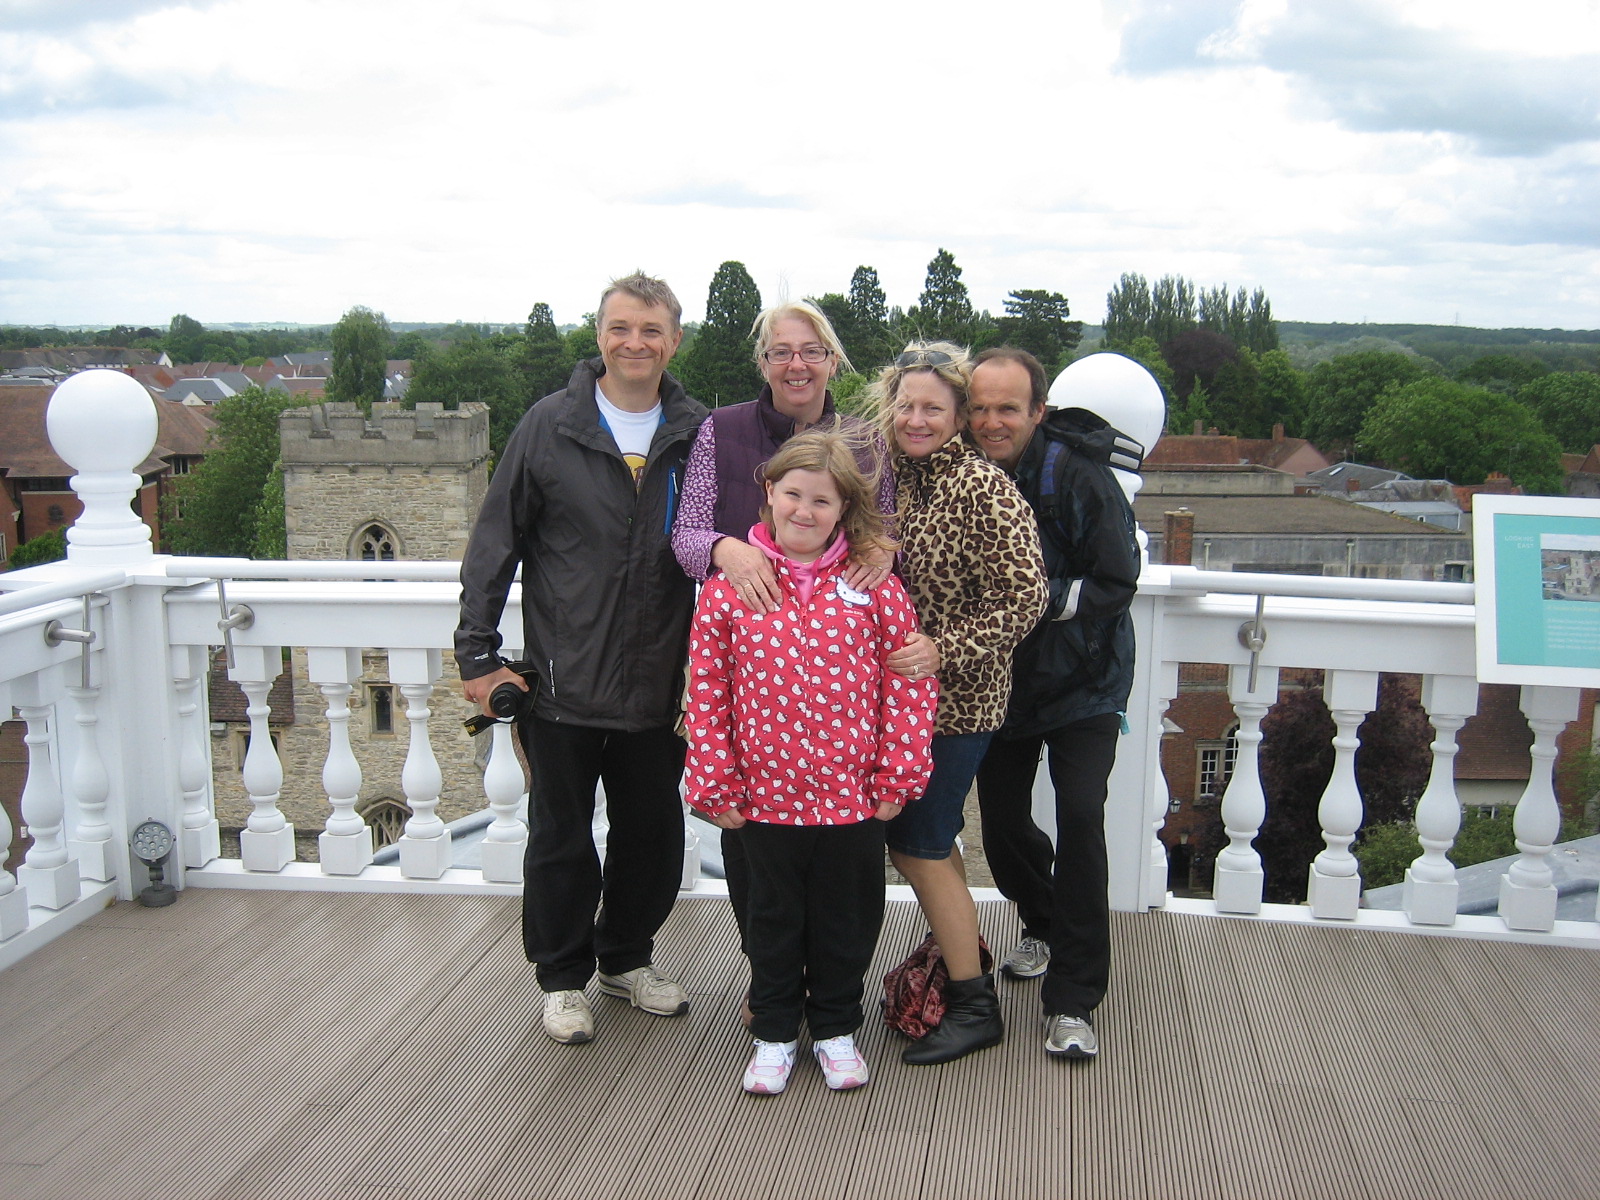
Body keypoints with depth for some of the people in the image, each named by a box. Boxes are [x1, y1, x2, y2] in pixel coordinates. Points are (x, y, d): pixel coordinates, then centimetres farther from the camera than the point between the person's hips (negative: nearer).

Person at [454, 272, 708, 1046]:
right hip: (561, 683, -2)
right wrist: (477, 655, -5)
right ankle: (563, 976, 30)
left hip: (657, 685, 2)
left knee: (652, 835, 14)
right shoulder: (549, 427, -4)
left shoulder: (696, 436, 2)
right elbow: (494, 546, -2)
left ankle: (627, 958, 37)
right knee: (561, 839, 11)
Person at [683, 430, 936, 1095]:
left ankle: (836, 1027, 36)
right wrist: (716, 784, -3)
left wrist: (898, 776, -5)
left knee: (848, 918, 14)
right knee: (774, 918, 16)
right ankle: (774, 1032, 35)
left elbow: (911, 681, -3)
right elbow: (707, 690, -2)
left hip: (855, 792, 0)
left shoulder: (874, 584, -5)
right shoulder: (729, 586, -5)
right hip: (769, 792, 0)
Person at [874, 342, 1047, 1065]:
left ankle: (976, 1006, 14)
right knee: (927, 841, 18)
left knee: (917, 847, -1)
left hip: (956, 699, -7)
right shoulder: (895, 476, 5)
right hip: (899, 693, 7)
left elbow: (1025, 598, -19)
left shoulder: (980, 489, -17)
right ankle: (958, 952, 39)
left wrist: (943, 649, -25)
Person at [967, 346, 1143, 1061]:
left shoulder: (1077, 474, -21)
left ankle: (1072, 1001, -4)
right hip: (997, 682, 4)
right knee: (1001, 818, 11)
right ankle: (1044, 926, 42)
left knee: (1080, 821, -15)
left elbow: (1117, 585, -20)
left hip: (1081, 682, -4)